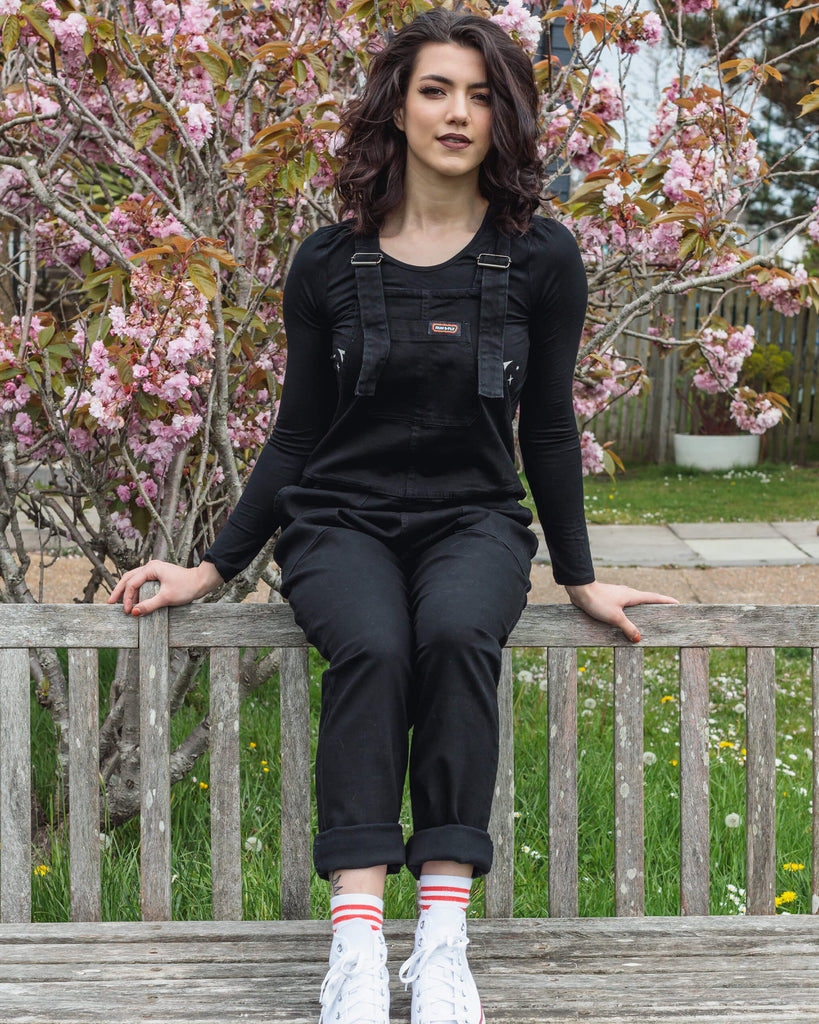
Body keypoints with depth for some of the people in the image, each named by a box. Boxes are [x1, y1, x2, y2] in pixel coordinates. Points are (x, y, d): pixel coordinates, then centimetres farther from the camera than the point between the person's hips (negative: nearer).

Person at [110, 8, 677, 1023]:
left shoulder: (542, 260, 3)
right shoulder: (329, 263, 3)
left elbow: (549, 430, 10)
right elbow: (296, 435, 9)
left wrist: (580, 577, 12)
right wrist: (213, 566, 6)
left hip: (475, 521, 0)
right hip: (341, 520, 0)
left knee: (458, 634, -34)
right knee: (372, 646, -33)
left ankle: (443, 934, -33)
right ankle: (356, 943, -37)